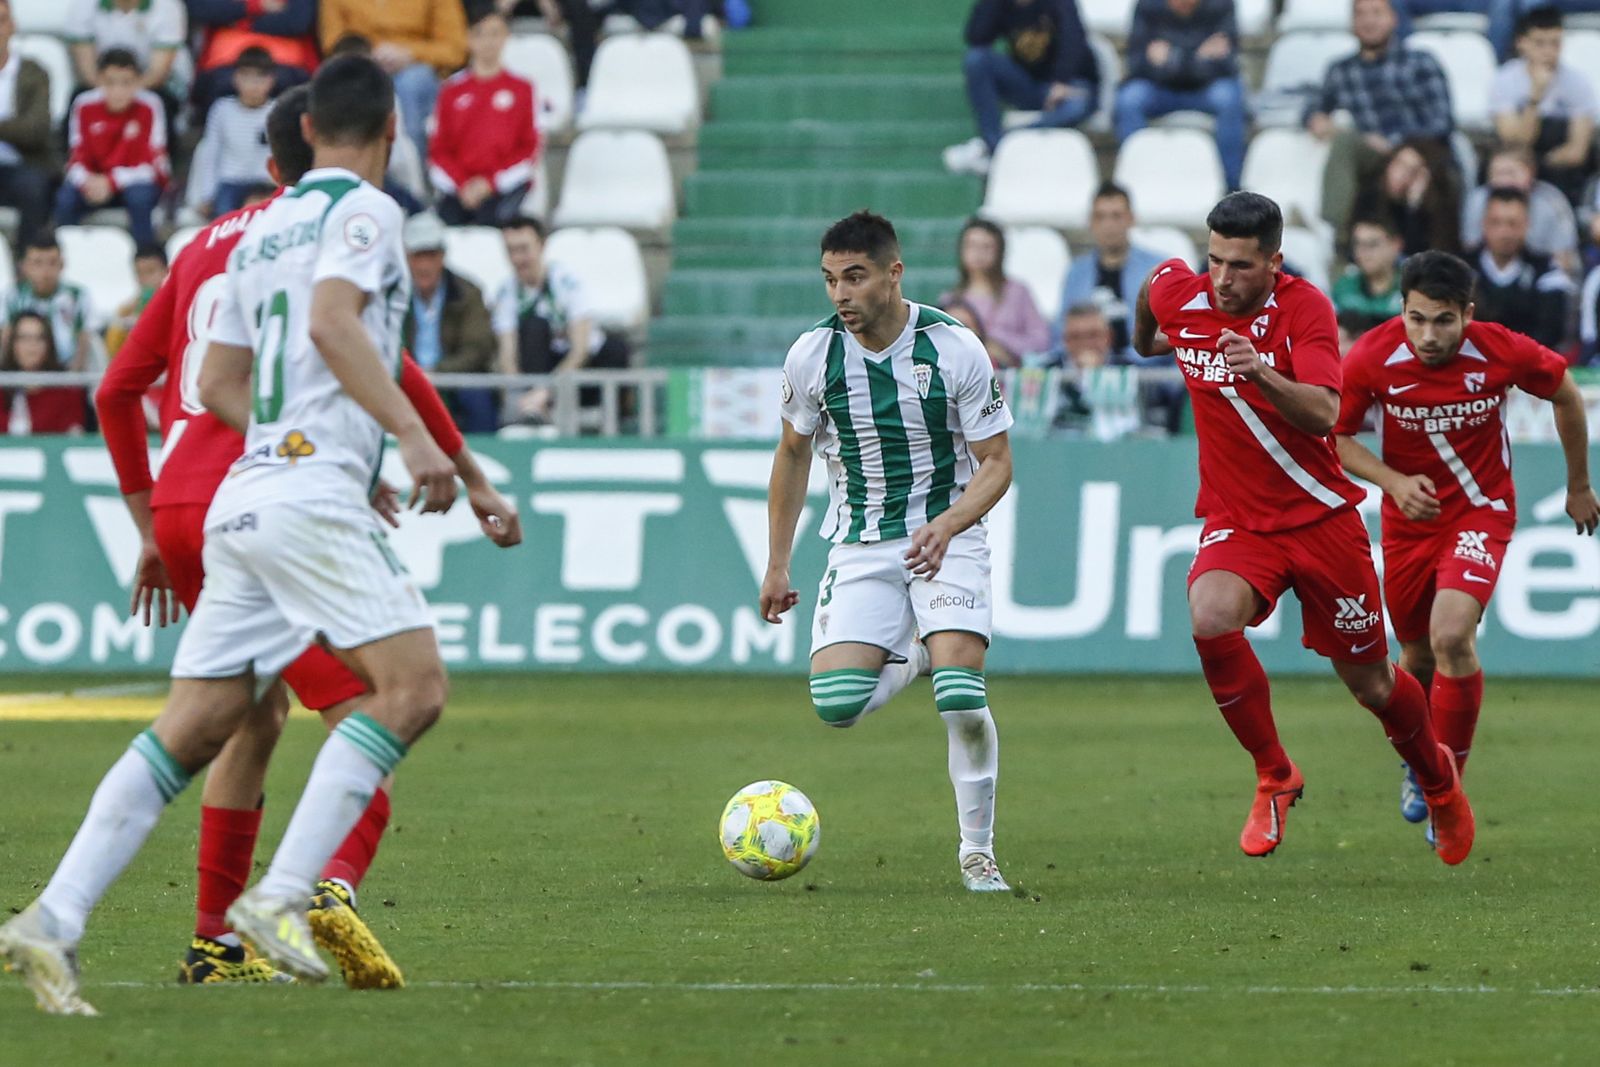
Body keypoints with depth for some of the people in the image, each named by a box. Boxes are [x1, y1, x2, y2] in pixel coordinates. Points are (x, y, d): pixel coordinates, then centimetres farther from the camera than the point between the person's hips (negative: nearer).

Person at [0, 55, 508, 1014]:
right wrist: (412, 434, -22)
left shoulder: (261, 231, 22)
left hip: (247, 495, 8)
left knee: (193, 728, 6)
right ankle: (281, 898, -20)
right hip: (312, 495, -8)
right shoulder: (364, 210, -1)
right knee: (414, 684, -11)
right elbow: (333, 323, -19)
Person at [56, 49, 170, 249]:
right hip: (96, 179, 2)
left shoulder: (149, 107, -18)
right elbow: (78, 159, -4)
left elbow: (153, 165, -16)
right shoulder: (85, 107, -10)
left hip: (137, 181, -2)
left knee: (139, 197, -36)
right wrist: (86, 181, -28)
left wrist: (111, 182, -28)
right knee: (66, 199, -27)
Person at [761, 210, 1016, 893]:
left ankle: (978, 852, -2)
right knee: (835, 704, -16)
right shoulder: (812, 356, -5)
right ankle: (917, 660, 17)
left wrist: (948, 524, -25)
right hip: (859, 548, 3)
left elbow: (996, 462, -6)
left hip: (948, 537, -3)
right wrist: (777, 566, 14)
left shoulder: (955, 350, -12)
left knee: (963, 700, -21)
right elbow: (793, 455, 12)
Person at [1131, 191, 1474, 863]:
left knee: (1371, 685, 8)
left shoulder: (1304, 307, -17)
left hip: (1320, 517, -2)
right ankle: (1275, 777, -10)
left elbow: (1324, 415, -31)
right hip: (1235, 523, 2)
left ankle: (1437, 777, 42)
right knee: (1211, 618, -30)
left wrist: (1262, 373, -46)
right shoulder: (1178, 294, -7)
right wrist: (1146, 338, 34)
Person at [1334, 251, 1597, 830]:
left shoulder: (1503, 352, -21)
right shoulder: (1371, 358, -21)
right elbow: (1336, 436, -5)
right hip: (1408, 519, 2)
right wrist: (1394, 482, -23)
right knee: (1418, 656, 15)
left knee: (1452, 636, -24)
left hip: (1482, 511, -2)